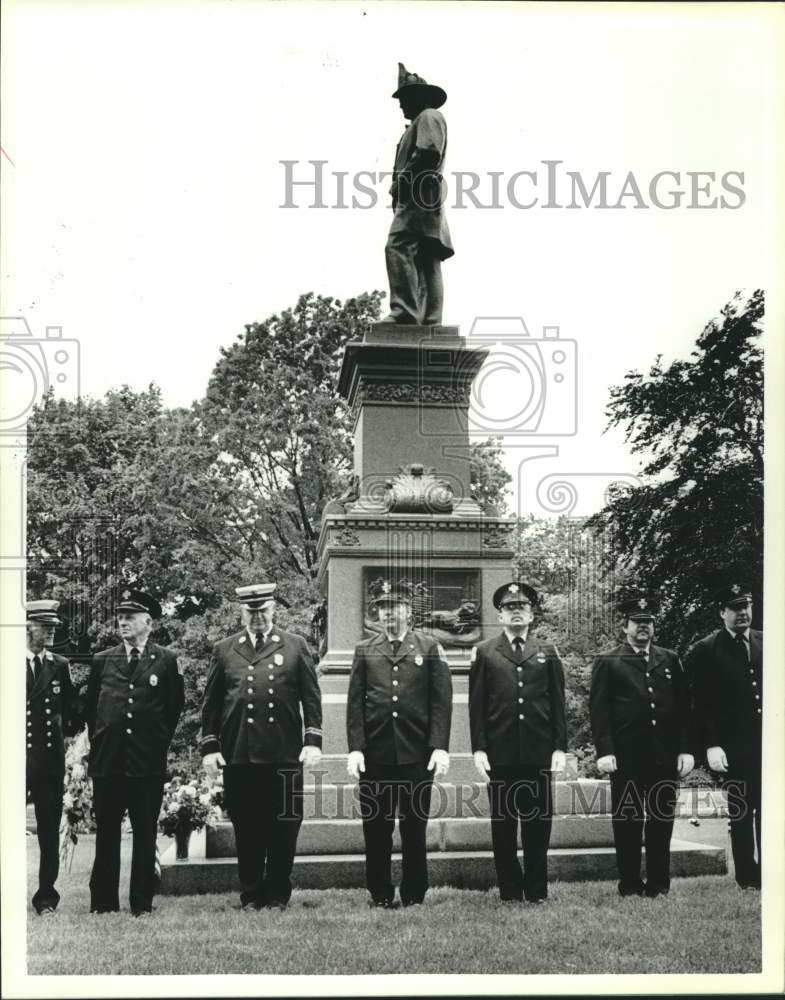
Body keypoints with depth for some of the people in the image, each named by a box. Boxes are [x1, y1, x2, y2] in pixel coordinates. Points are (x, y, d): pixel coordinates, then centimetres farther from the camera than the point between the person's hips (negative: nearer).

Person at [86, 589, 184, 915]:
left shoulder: (166, 660, 4)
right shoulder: (102, 661, 10)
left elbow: (176, 705, 9)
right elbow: (90, 706, 18)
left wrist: (160, 740, 7)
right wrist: (97, 739, 13)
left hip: (148, 762, -2)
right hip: (106, 761, 2)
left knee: (145, 833, 3)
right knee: (106, 833, 5)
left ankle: (142, 902, 11)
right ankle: (103, 902, 13)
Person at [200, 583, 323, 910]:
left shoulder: (295, 647, 9)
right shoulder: (224, 650, 11)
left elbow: (312, 697, 7)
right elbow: (210, 702, 11)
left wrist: (313, 740, -2)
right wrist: (209, 746, 4)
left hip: (284, 754, 0)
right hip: (238, 755, 1)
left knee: (284, 828, 3)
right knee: (246, 829, 5)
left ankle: (277, 895, 15)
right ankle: (251, 895, 16)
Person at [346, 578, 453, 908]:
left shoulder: (430, 649, 5)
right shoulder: (364, 651, 9)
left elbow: (441, 701, 0)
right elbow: (355, 703, 5)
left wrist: (440, 747, -9)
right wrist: (355, 749, -4)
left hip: (417, 754, -1)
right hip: (375, 755, 1)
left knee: (415, 828, 5)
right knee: (376, 829, 5)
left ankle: (414, 896, 16)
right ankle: (380, 896, 15)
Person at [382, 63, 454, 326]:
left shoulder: (429, 116, 0)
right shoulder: (418, 123, 30)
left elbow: (429, 154, -15)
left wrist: (400, 182, -12)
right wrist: (399, 185, 10)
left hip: (419, 195, -11)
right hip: (421, 200, 11)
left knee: (398, 248, -23)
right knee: (426, 261, 6)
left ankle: (404, 311, -33)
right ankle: (430, 319, 5)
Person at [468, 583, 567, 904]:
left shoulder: (547, 652, 10)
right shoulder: (484, 653, 6)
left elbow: (558, 704, 8)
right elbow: (476, 705, 3)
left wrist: (560, 747, 0)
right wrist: (479, 749, -4)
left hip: (539, 753, 1)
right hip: (500, 753, -1)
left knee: (538, 823, 4)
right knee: (503, 824, 4)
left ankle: (537, 890, 13)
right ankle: (510, 890, 13)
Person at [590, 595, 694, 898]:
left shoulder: (670, 660, 13)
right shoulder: (607, 663, 3)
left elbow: (683, 706, 10)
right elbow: (598, 709, -3)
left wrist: (686, 749, 2)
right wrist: (604, 751, -11)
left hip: (665, 756, 3)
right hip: (626, 757, -3)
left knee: (662, 820, 7)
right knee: (626, 822, 3)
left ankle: (659, 884, 16)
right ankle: (629, 884, 11)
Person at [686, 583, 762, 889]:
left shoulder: (765, 643, 10)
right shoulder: (706, 651, -2)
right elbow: (701, 703, -5)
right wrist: (711, 745, -11)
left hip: (769, 743, 3)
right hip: (734, 747, -3)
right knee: (740, 813, 2)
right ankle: (747, 876, 12)